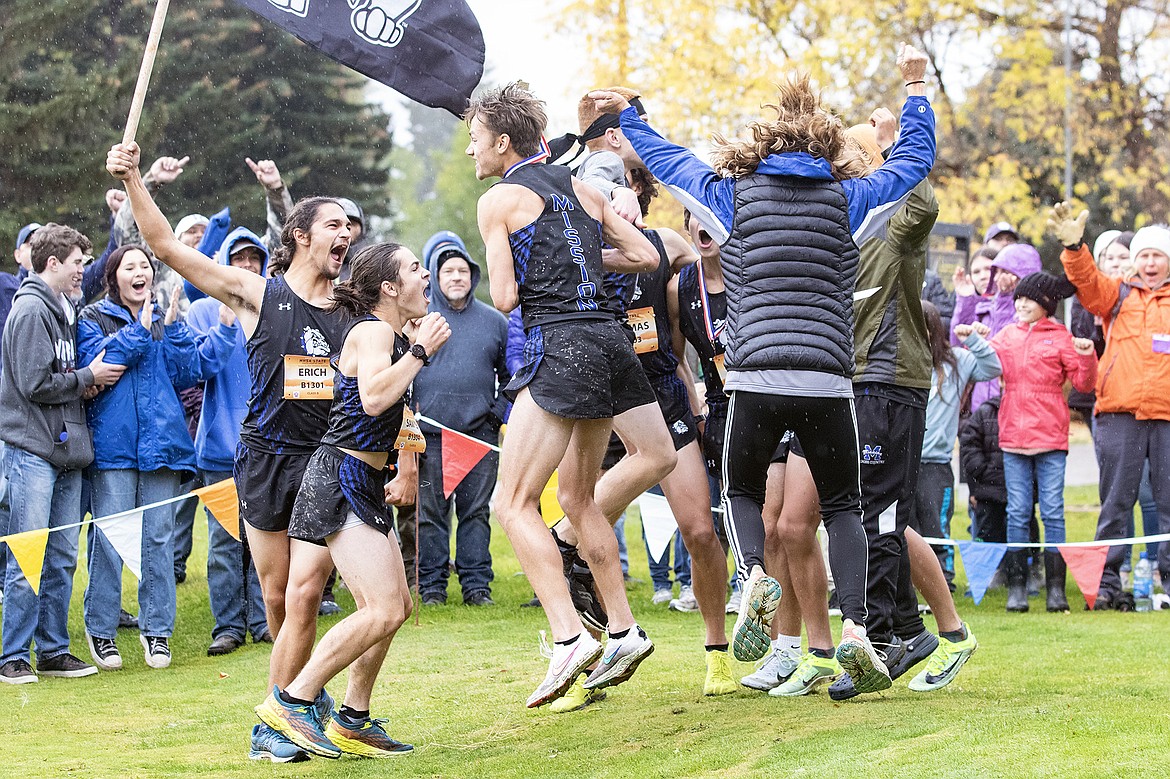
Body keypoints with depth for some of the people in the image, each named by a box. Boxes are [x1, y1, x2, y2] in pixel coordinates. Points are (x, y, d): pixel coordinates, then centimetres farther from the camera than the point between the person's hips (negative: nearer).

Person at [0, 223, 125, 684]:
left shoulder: (61, 310, 17)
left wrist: (88, 383, 2)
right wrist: (88, 378, -7)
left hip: (65, 450, 9)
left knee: (63, 558, 9)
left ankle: (53, 650, 15)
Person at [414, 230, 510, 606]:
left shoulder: (494, 321, 11)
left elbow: (510, 374, 17)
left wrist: (499, 412, 4)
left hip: (480, 433, 1)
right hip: (431, 434, -1)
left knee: (476, 511, 3)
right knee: (431, 512, 1)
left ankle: (476, 583, 7)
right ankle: (431, 585, 6)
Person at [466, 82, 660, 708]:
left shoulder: (499, 200, -2)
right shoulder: (581, 189, 17)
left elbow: (504, 298, -6)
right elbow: (647, 256, 14)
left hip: (559, 349, -8)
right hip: (609, 344, 8)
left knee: (513, 502, -6)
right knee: (577, 498, 19)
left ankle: (569, 636, -18)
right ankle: (623, 631, 19)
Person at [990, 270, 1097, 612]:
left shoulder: (1060, 337, 2)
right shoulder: (1006, 335, 13)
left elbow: (1084, 383, 0)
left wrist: (1087, 357, -17)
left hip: (1051, 436, -3)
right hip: (1013, 436, 3)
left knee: (1053, 512, -3)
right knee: (1017, 513, 3)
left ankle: (1056, 587, 0)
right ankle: (1017, 586, 6)